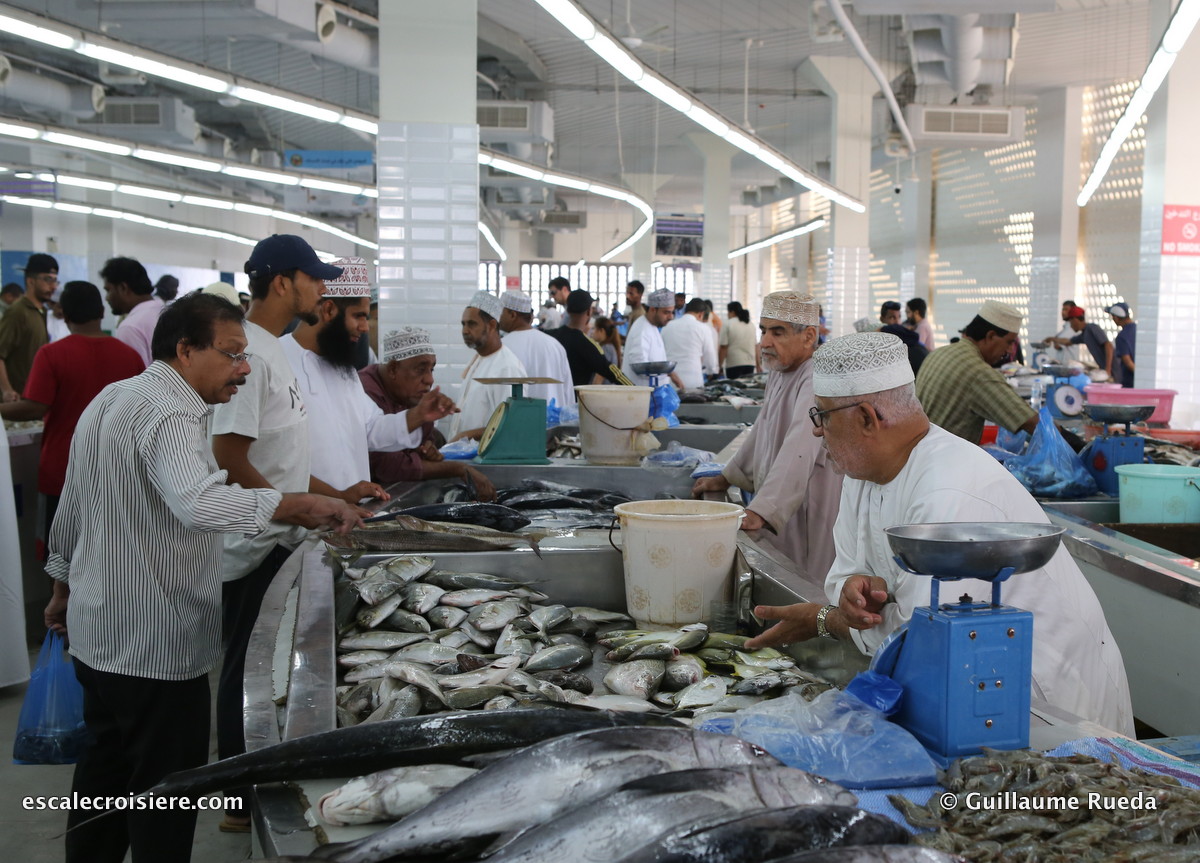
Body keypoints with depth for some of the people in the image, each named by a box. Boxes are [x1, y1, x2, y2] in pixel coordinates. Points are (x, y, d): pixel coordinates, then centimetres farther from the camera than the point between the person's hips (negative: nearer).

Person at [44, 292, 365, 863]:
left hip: (96, 635, 10)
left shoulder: (110, 399, 10)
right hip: (158, 647, -10)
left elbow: (70, 513, 20)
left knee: (104, 772, 22)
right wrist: (298, 506, -47)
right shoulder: (169, 414, -21)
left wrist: (64, 589, 30)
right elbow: (199, 503, -42)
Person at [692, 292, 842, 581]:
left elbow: (797, 456, -33)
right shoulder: (780, 374, 11)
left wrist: (760, 512, -41)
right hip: (774, 517, 9)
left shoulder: (818, 381, -22)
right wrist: (726, 479, 26)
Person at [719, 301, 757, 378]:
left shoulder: (727, 326, -6)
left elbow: (723, 348, -9)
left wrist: (720, 365, -3)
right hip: (750, 363, 5)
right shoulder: (751, 325, 12)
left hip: (734, 364, -5)